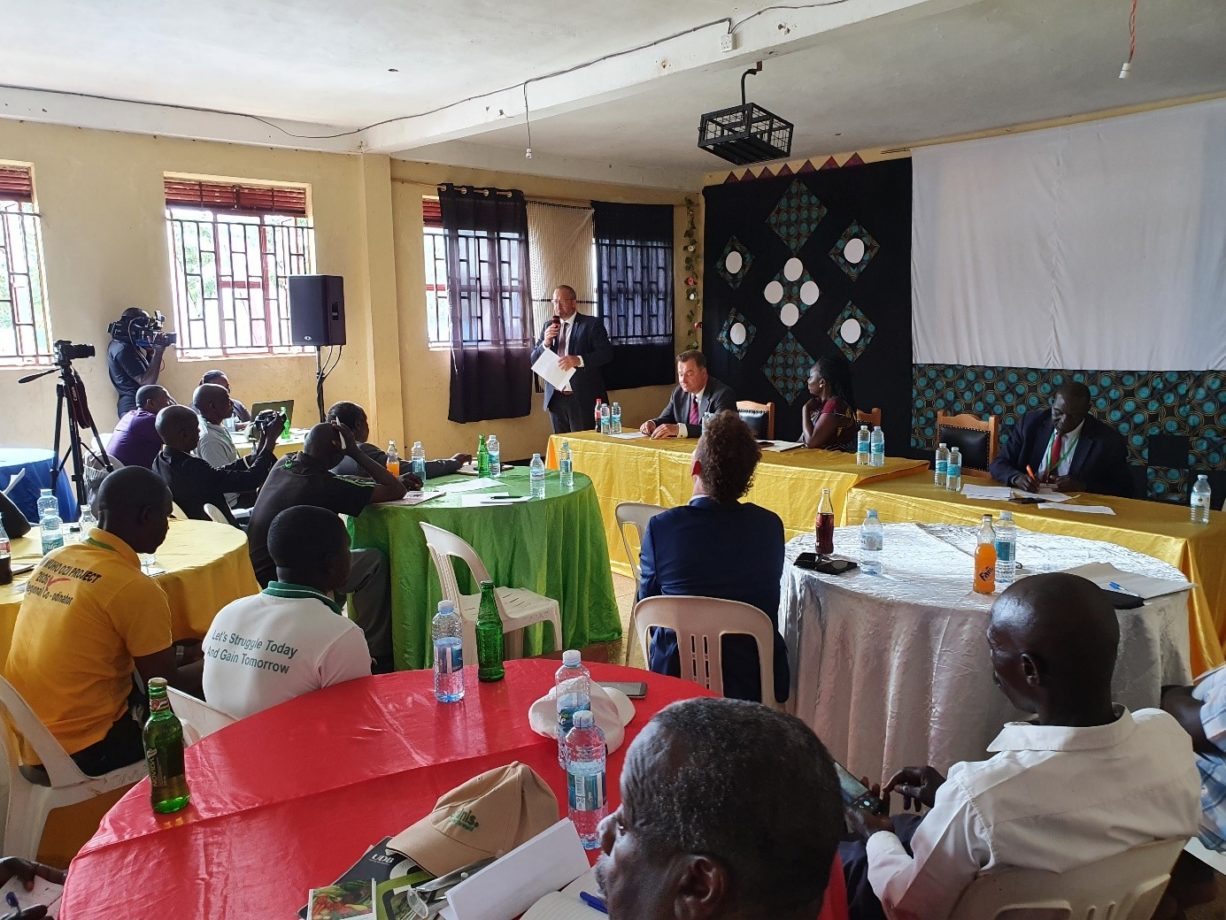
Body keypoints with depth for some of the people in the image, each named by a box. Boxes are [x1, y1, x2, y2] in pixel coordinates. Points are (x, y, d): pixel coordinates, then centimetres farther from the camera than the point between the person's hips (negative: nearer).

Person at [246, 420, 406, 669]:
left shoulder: (283, 464, 2)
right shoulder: (324, 486, -21)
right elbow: (396, 491, -17)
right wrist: (355, 452, -13)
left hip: (257, 574, 9)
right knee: (375, 563, -4)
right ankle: (376, 655, 4)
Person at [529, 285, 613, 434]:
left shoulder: (591, 324, 0)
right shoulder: (549, 327, 14)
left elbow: (606, 353, -9)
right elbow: (534, 360, 13)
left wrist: (579, 360, -24)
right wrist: (546, 342, -7)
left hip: (583, 399, -4)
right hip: (555, 398, 4)